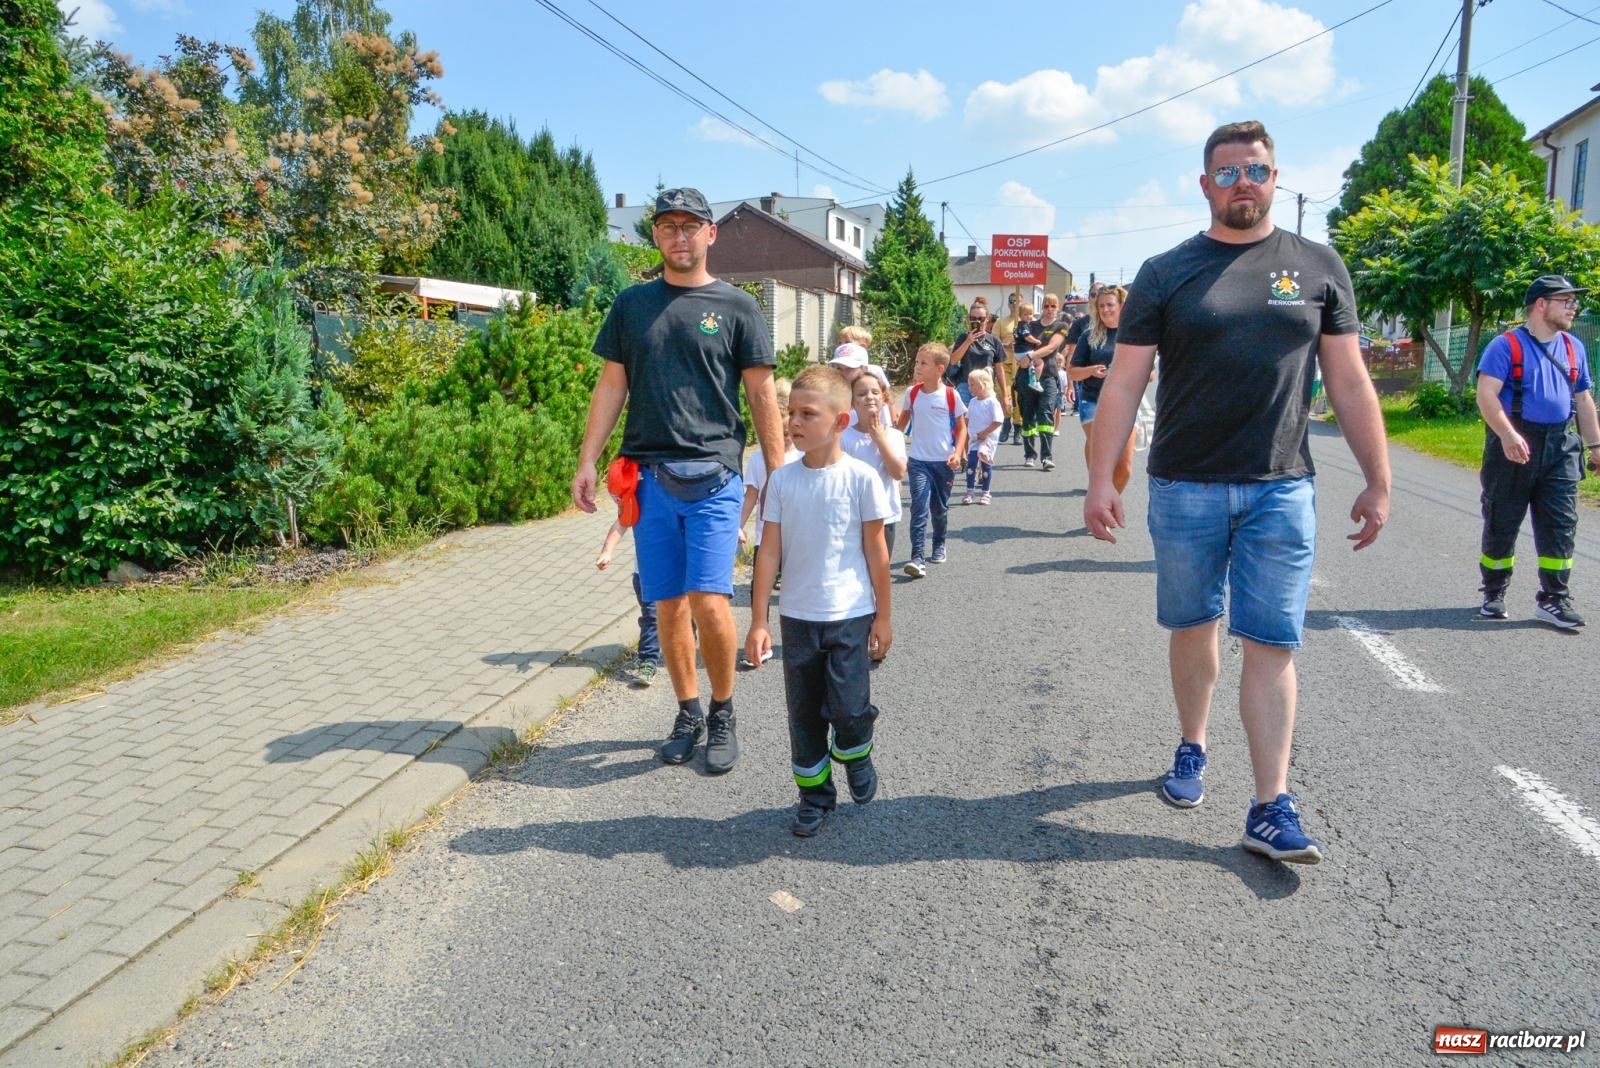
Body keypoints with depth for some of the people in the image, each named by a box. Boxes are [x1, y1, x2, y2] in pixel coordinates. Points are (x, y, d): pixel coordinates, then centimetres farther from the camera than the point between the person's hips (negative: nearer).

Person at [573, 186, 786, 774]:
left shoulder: (736, 306, 5)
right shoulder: (631, 304, 13)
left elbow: (761, 395, 4)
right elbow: (611, 385, 12)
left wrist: (777, 475, -1)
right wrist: (587, 462, 4)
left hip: (713, 476, -3)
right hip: (649, 475, 3)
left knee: (710, 602, -12)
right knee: (668, 605, 7)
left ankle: (722, 714, 10)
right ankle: (688, 712, 23)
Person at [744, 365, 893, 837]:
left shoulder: (861, 477, -9)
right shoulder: (782, 479, -2)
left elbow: (876, 551, -2)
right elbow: (770, 552, -1)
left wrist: (883, 615, 1)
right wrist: (758, 620, -2)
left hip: (850, 615, -3)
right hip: (797, 617, 3)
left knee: (849, 708, -5)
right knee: (804, 713, 10)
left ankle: (855, 755, 29)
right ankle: (814, 794, 28)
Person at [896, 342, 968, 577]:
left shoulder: (951, 395, -8)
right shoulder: (912, 392, -1)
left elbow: (961, 427, 0)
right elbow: (904, 419, 15)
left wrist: (957, 453, -12)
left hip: (944, 461, 0)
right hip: (918, 460, 0)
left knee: (940, 508, 14)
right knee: (919, 507, -13)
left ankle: (939, 545, 39)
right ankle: (917, 557, -15)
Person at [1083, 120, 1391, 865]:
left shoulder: (1317, 267, 6)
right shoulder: (1165, 273, 2)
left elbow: (1349, 384, 8)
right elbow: (1123, 385, -1)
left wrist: (1378, 481, 5)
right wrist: (1101, 482, -8)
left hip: (1281, 492, 0)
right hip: (1186, 489, 0)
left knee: (1271, 645, 0)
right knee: (1192, 629, 12)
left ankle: (1271, 810, 5)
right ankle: (1191, 750, 34)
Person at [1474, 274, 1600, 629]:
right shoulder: (1506, 345, -7)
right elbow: (1486, 394, -16)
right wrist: (1508, 435, -28)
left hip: (1560, 446, 5)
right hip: (1514, 447, -5)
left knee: (1560, 524, 2)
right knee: (1502, 522, 4)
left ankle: (1552, 599, 8)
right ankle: (1493, 594, 18)